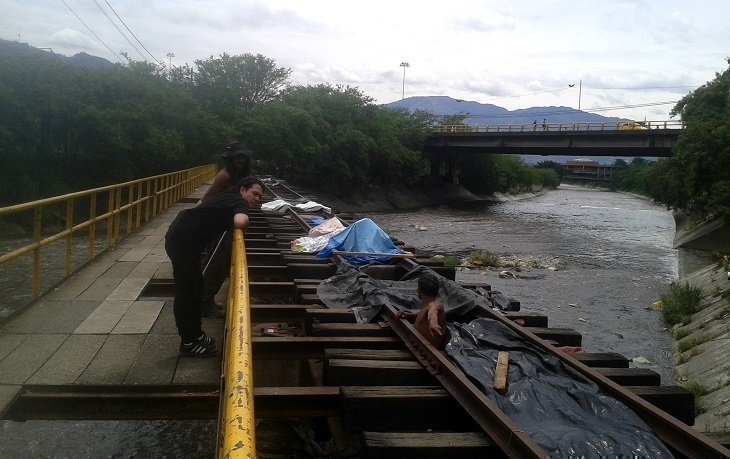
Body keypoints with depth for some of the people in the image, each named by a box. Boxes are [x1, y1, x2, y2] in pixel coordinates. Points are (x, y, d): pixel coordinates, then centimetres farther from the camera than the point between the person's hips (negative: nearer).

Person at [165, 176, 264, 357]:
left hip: (182, 237, 10)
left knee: (195, 287, 18)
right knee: (186, 291, -2)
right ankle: (188, 343, 8)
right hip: (183, 240, -10)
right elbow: (239, 222, -33)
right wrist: (246, 219, -6)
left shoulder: (229, 198, 18)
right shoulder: (240, 203, -9)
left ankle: (195, 334, 30)